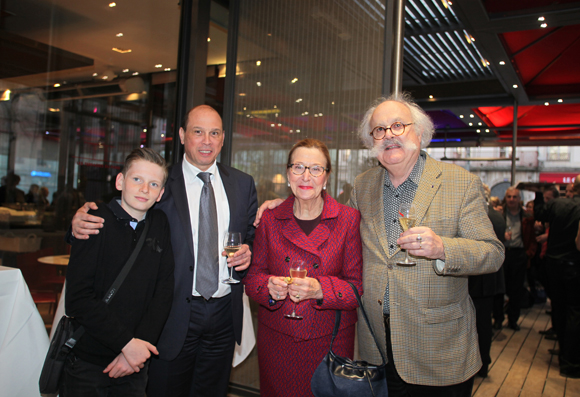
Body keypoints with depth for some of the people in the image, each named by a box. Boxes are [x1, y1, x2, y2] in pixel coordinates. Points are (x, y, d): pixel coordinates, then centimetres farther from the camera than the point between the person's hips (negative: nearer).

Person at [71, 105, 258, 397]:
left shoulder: (243, 184, 5)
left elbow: (254, 237, 12)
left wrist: (248, 252, -10)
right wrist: (81, 222, -24)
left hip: (225, 314, 3)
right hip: (174, 315, -3)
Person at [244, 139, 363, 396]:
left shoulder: (349, 219, -6)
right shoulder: (269, 220, 1)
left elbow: (359, 286, -7)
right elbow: (252, 276, 4)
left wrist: (320, 289, -24)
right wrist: (269, 287, -17)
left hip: (330, 341, -1)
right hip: (276, 340, 2)